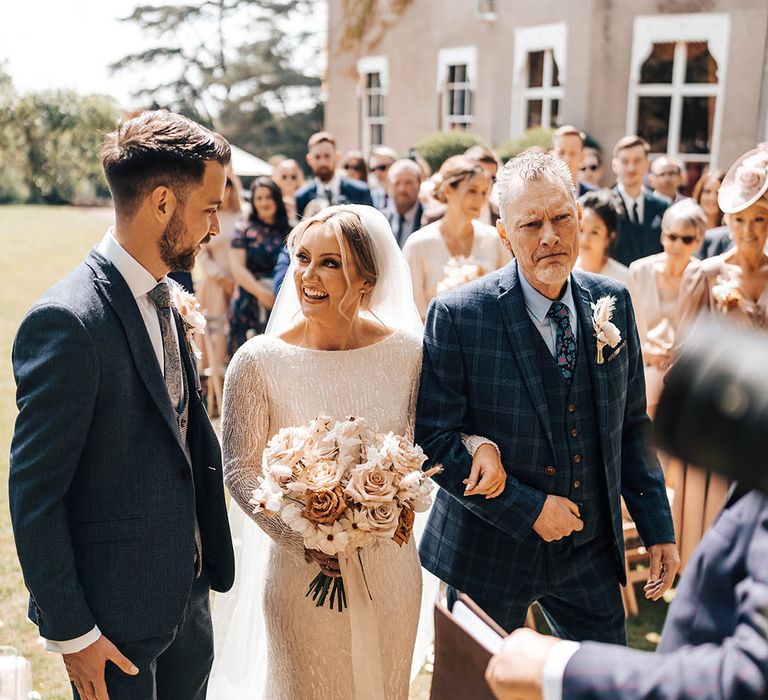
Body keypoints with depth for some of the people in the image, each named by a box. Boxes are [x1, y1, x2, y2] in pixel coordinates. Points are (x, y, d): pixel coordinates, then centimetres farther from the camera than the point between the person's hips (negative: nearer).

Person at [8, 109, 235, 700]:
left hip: (185, 588, 7)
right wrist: (71, 631, -13)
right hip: (116, 613, -7)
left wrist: (208, 557, 10)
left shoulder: (169, 300, 2)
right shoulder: (67, 321, -23)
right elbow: (35, 493, -19)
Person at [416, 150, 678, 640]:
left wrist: (657, 526, 5)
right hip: (491, 551, -3)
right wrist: (527, 508, -18)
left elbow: (631, 424, 6)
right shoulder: (458, 316, -16)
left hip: (591, 546, 4)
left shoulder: (613, 302, -2)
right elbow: (434, 439, -16)